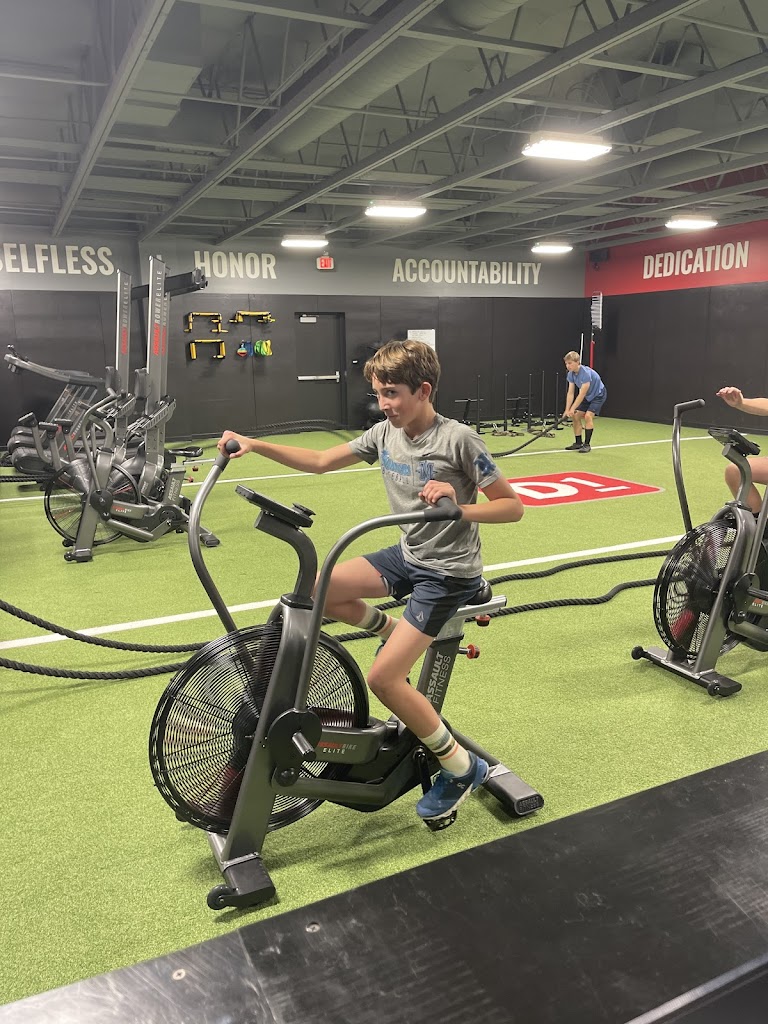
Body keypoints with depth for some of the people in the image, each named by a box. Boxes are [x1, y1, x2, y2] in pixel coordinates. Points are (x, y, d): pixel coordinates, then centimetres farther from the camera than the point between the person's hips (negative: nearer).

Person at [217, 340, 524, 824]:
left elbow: (513, 506, -14)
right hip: (406, 554, 7)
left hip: (449, 571, -7)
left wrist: (460, 508, -32)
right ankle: (395, 631, 15)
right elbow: (320, 461, 7)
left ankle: (462, 769, 7)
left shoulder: (458, 439, -18)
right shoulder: (384, 433, 0)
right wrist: (254, 444, -2)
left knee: (383, 678, -14)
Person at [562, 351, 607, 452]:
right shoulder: (571, 374, -10)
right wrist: (567, 410, -15)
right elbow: (570, 393, -8)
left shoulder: (586, 373, -34)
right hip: (587, 396, 8)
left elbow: (582, 394, -33)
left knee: (588, 416, -22)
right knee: (575, 416, 0)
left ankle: (587, 444, -14)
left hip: (598, 395, -8)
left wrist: (572, 409, -32)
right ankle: (578, 443, 11)